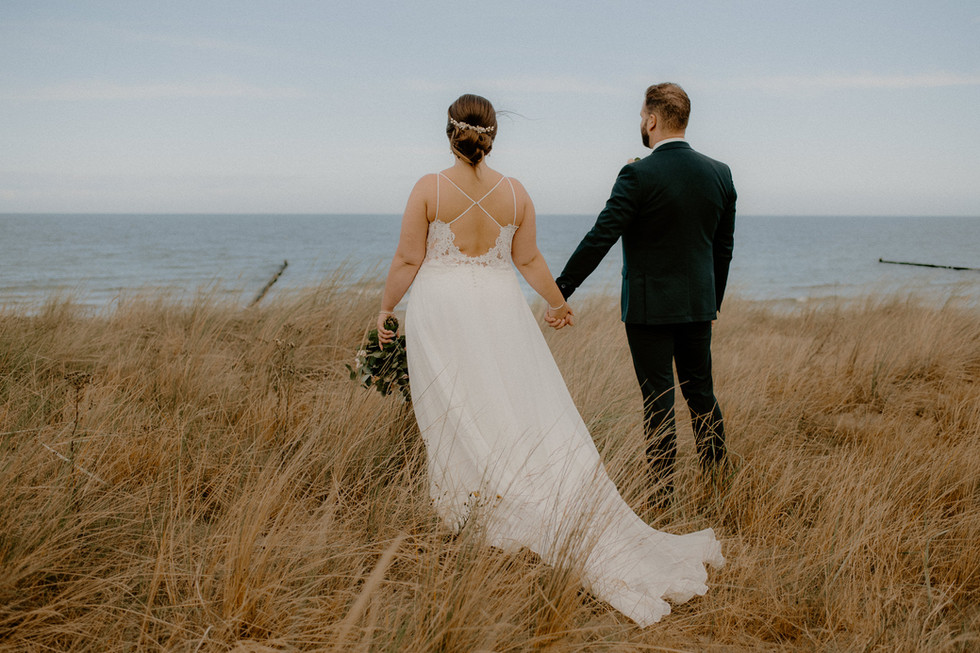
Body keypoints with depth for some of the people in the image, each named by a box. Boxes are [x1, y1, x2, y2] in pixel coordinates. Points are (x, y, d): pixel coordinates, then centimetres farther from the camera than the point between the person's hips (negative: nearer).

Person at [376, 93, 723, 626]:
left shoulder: (429, 188, -5)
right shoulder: (515, 192, 2)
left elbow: (408, 260, -4)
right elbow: (528, 260, 8)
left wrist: (386, 308, 10)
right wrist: (558, 303, 24)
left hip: (441, 310, -2)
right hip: (499, 308, 2)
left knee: (459, 422, 4)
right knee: (529, 413, 4)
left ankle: (467, 527, 12)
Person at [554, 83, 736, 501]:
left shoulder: (638, 176, -15)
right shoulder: (719, 173, 3)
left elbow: (600, 238, -17)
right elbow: (724, 247, 10)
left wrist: (561, 290, -11)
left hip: (649, 306, -5)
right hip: (698, 303, 5)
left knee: (658, 400, 2)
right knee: (701, 392, 17)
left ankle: (663, 491, 9)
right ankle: (716, 478, 25)